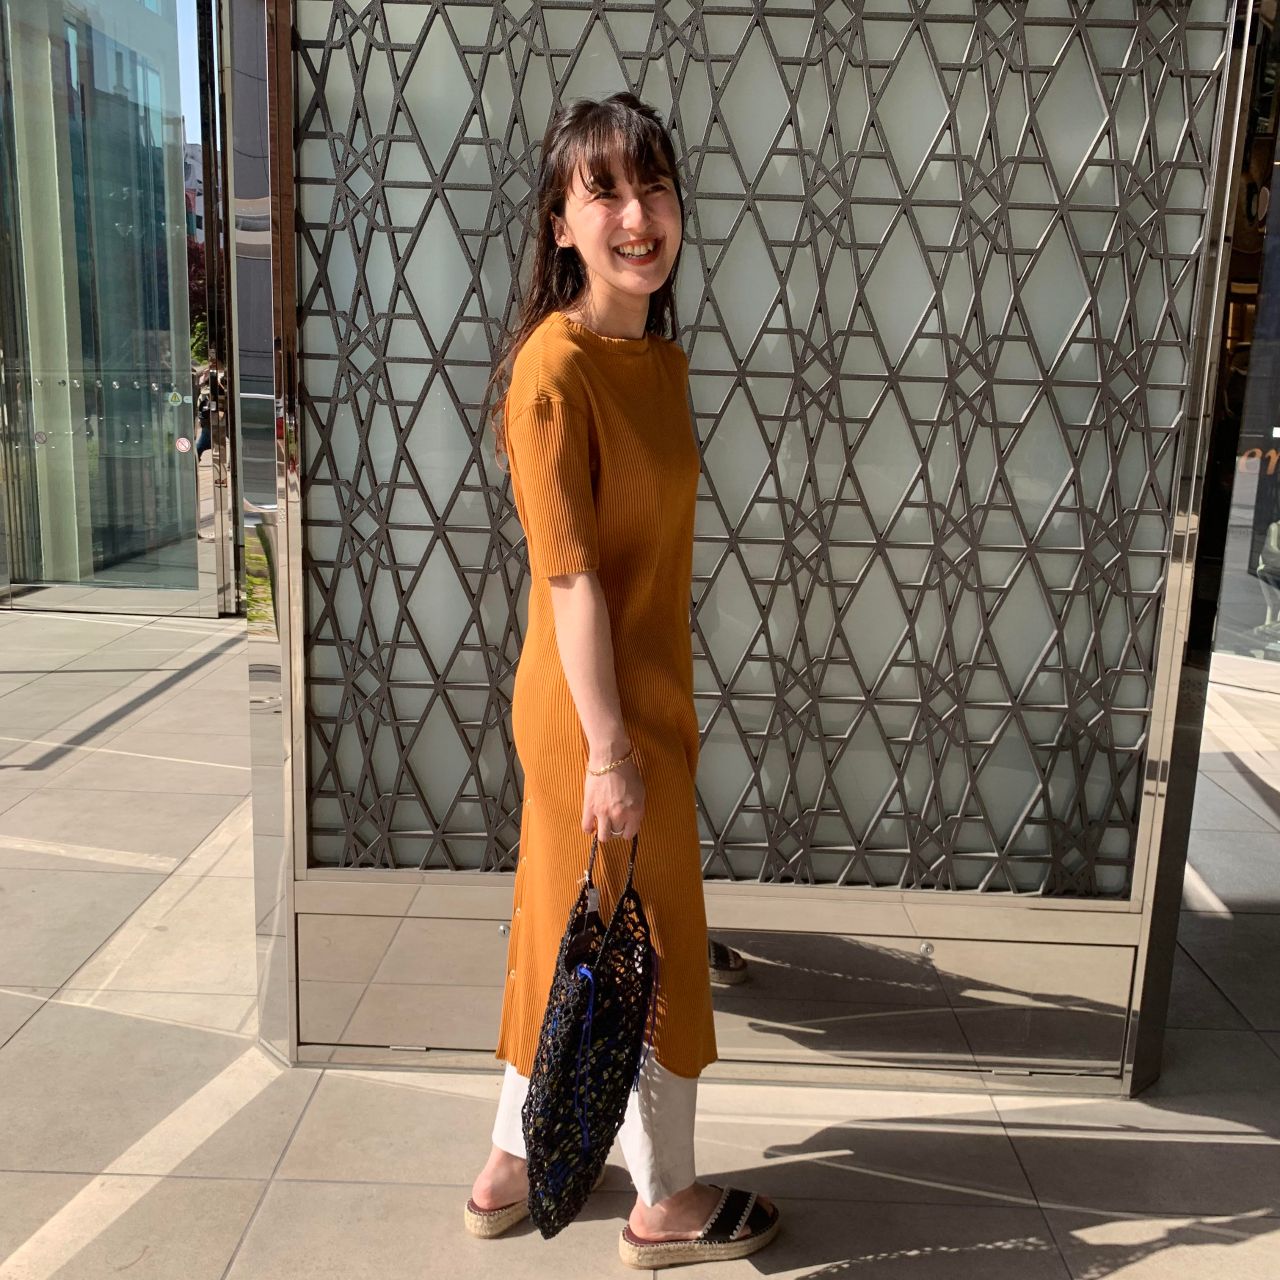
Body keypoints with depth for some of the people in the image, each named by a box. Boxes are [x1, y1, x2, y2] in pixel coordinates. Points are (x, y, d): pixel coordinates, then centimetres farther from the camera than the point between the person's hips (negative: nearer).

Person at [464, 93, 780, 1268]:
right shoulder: (556, 366, -19)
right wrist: (610, 748, -19)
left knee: (572, 934, 19)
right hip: (593, 714, -9)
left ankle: (512, 1167, 39)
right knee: (644, 951, 8)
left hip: (645, 700, 9)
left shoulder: (661, 357, 7)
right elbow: (570, 573, -20)